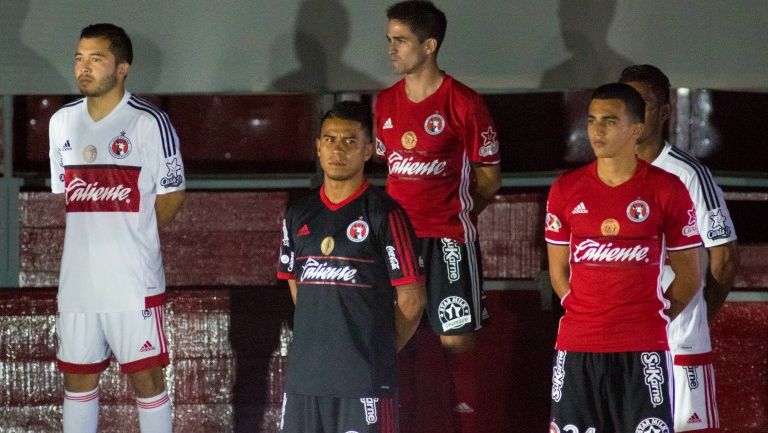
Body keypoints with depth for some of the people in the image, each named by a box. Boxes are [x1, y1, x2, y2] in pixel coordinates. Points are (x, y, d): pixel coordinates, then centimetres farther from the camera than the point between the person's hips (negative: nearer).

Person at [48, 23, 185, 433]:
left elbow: (171, 195, -3)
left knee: (145, 376, 0)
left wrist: (134, 237, 3)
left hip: (134, 280, -6)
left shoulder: (149, 122, -10)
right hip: (77, 279, 6)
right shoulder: (63, 122, 8)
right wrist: (91, 238, 12)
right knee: (77, 376, 12)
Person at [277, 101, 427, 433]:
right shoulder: (298, 215, 12)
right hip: (304, 376, 6)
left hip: (365, 380, -6)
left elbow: (412, 299, -4)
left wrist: (379, 351, 4)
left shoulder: (384, 214, -6)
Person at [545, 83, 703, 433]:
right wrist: (585, 314, 7)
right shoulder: (566, 190, 6)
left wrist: (654, 319, 3)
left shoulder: (667, 190, -1)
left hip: (643, 350, -2)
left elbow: (689, 276, 6)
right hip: (577, 348, 2)